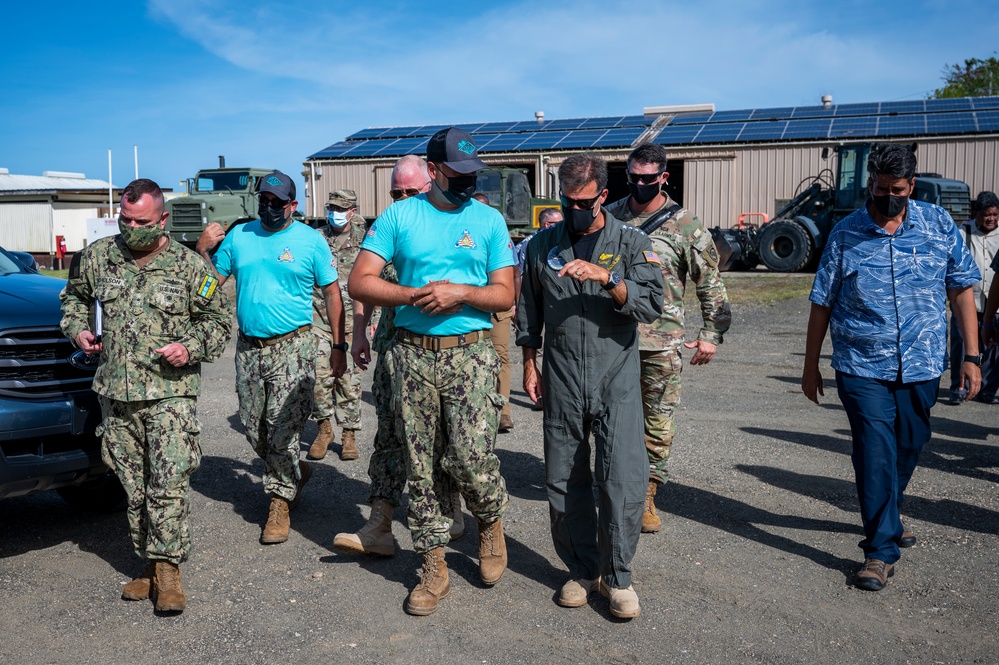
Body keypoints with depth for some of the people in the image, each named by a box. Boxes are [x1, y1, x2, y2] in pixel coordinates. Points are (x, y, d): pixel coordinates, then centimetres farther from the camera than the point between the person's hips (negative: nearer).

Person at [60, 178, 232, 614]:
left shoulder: (188, 266, -2)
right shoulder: (97, 257, 8)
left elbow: (219, 320, 5)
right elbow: (74, 296, 26)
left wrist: (192, 347, -12)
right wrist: (77, 328, 7)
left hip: (170, 391, -4)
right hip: (116, 393, 4)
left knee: (169, 481, -11)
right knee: (133, 486, 10)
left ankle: (167, 569, -1)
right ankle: (150, 564, 23)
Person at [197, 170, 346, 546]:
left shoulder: (311, 240, -1)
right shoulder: (238, 236, 9)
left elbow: (332, 293, 0)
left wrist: (339, 346, -4)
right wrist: (202, 250, -6)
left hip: (293, 347, -5)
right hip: (248, 347, 5)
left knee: (283, 430, -6)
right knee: (253, 428, 13)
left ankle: (280, 501, 11)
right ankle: (295, 472, 36)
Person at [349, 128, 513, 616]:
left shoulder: (489, 220, 6)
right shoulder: (398, 216, 4)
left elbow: (505, 295, 3)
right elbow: (359, 283, -1)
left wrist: (460, 292, -14)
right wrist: (415, 295, -13)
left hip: (470, 355, -1)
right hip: (413, 355, 1)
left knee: (471, 458, -11)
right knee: (420, 467, 7)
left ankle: (490, 521, 23)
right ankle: (434, 567, 21)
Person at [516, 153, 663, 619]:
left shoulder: (631, 243, 0)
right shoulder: (543, 245, 8)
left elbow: (652, 306, -10)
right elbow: (529, 310, 16)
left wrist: (607, 277, -23)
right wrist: (529, 364, 13)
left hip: (616, 380, -2)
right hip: (561, 382, 3)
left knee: (623, 479, -7)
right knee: (564, 480, 9)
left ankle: (617, 576, 12)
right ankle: (582, 569, 26)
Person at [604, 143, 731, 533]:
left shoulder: (685, 225, 0)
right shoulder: (610, 216, 7)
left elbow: (710, 282, 3)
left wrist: (712, 333, -2)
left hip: (662, 343, -1)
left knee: (659, 424, 3)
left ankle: (647, 496, 18)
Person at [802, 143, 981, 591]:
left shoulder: (939, 225, 2)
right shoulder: (845, 235, -3)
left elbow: (962, 290, 5)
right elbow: (822, 304, 1)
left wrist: (971, 356, 0)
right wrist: (810, 366, 3)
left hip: (921, 368, 3)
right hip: (863, 369, -3)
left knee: (907, 451, 17)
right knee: (876, 455, -7)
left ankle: (885, 519, 42)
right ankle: (881, 550, 4)